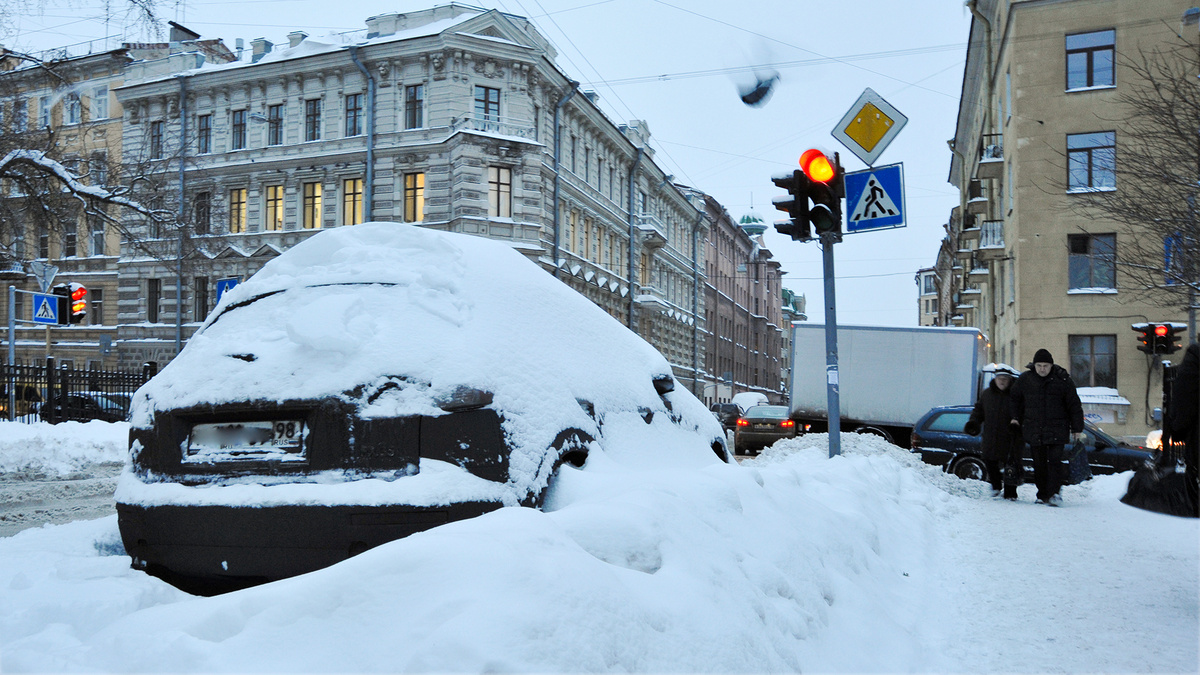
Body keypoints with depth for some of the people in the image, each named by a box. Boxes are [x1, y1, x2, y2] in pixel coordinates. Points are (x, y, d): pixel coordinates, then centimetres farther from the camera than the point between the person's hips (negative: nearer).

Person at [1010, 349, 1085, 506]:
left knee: (1055, 461, -10)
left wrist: (1077, 430, 2)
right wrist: (1016, 417, 15)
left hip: (1057, 430, -2)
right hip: (1033, 430, 2)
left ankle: (1054, 493, -6)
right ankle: (1042, 495, 14)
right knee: (1039, 463, 5)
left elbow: (1074, 406, 2)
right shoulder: (1025, 379, 2)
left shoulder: (1063, 380, -4)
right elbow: (1015, 397, 21)